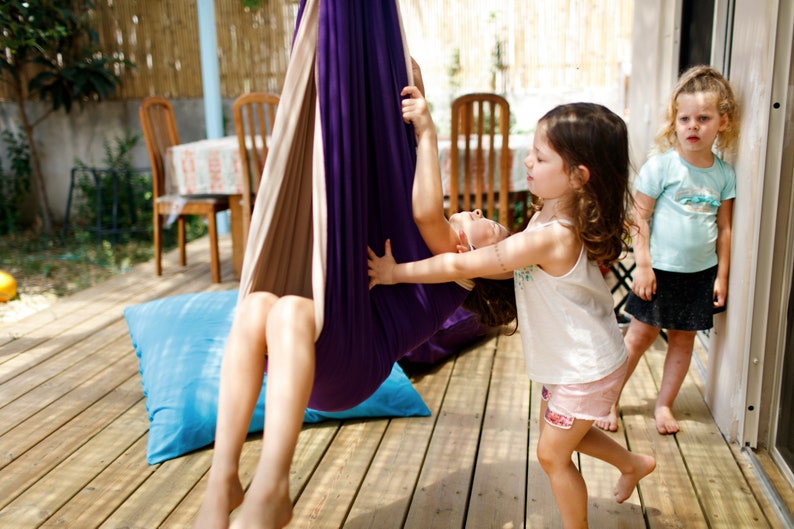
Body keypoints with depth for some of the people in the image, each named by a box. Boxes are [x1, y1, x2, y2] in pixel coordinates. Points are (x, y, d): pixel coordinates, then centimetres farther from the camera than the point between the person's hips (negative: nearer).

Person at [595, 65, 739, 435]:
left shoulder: (724, 174, 2)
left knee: (683, 339, 12)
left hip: (701, 272, 4)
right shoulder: (661, 166, -11)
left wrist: (722, 275, 5)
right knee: (640, 335, 3)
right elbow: (640, 217, -10)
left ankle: (664, 404, 28)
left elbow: (724, 227, 7)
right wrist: (643, 265, -13)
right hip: (660, 269, -4)